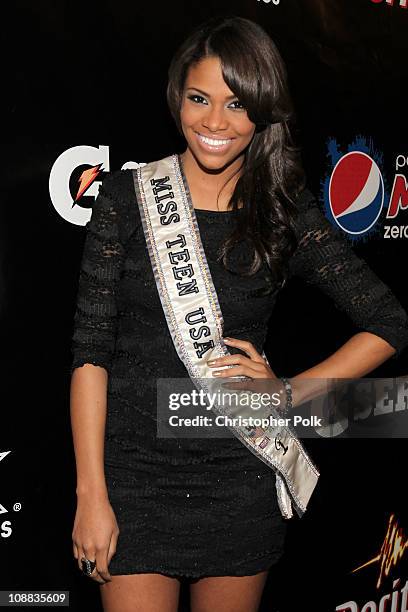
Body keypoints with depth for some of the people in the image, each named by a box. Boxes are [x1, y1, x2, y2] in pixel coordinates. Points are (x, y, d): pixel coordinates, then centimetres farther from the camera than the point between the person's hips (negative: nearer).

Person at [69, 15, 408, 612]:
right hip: (135, 472, -1)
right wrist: (91, 495, -8)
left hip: (241, 477, 1)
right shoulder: (127, 196, -4)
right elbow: (90, 351, -5)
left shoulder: (286, 212, -2)